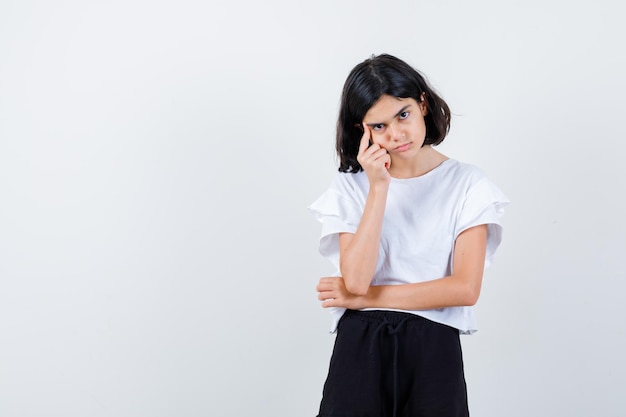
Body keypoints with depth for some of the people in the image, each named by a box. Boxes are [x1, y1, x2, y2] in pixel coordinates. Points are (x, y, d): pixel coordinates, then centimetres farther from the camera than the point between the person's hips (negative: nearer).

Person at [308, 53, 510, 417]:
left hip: (434, 346, 0)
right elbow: (356, 280, -10)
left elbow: (466, 288, -8)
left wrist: (366, 297, -6)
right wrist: (379, 187, -12)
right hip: (359, 344, 1)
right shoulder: (350, 187, 5)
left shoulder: (467, 183, 1)